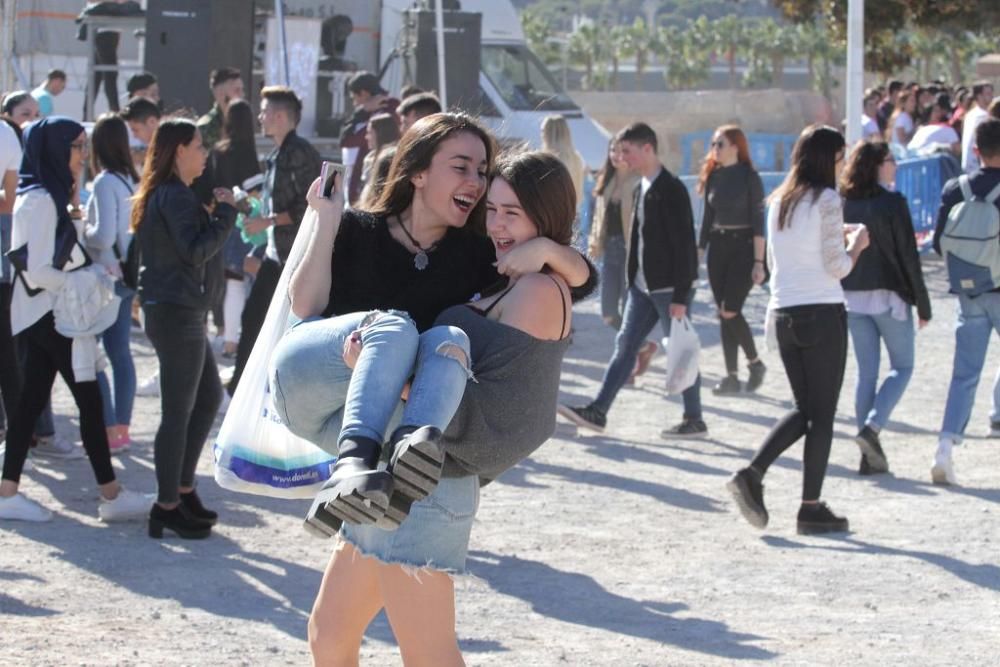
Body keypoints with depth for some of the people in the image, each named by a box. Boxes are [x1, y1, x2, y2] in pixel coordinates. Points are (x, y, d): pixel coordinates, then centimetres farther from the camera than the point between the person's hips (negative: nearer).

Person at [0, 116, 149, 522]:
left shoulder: (50, 196, 12)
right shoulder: (41, 200, -18)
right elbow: (38, 271, -21)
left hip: (44, 315, 10)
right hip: (47, 313, -10)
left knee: (33, 397, 9)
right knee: (89, 398, -4)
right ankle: (112, 496, 0)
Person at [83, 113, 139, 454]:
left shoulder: (106, 183, -16)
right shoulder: (133, 180, 6)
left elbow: (104, 236, -22)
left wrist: (80, 231, -3)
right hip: (127, 272, 8)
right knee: (119, 352, 14)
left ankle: (110, 432, -3)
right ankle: (122, 428, 19)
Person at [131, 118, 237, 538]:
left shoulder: (160, 195, 17)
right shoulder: (176, 196, -15)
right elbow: (196, 250, -23)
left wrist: (216, 216, 9)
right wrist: (225, 213, -13)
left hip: (174, 310, 11)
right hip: (177, 313, -11)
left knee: (209, 396, 18)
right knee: (179, 411, -5)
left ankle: (182, 488, 22)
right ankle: (168, 506, 1)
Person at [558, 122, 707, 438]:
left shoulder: (671, 189, -16)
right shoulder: (641, 189, 12)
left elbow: (684, 245, -18)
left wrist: (681, 296, -20)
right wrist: (633, 280, 16)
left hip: (669, 287, -9)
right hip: (643, 286, 9)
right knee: (625, 345, 6)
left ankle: (694, 420, 10)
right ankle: (598, 412, 5)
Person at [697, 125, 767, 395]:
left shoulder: (749, 177, -8)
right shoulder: (713, 176, 9)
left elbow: (757, 221, -10)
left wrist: (758, 261, -15)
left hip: (743, 246, -6)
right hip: (718, 246, 6)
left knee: (730, 311, -13)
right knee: (723, 314, 4)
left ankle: (755, 363, 7)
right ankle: (731, 375, 8)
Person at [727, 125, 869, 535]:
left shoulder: (779, 201, 11)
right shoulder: (826, 200, -9)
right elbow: (836, 267, -12)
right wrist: (857, 244, 8)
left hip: (784, 313, 7)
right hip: (823, 313, -7)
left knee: (804, 409, 15)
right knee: (822, 414, 1)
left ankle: (752, 474, -3)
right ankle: (811, 508, 2)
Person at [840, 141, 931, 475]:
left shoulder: (843, 205, 2)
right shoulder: (893, 203, -12)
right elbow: (909, 256, -10)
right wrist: (923, 304, -3)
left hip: (853, 297, 5)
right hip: (889, 296, -5)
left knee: (866, 371, 10)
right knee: (902, 366, 10)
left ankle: (871, 454, 9)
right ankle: (872, 428, -10)